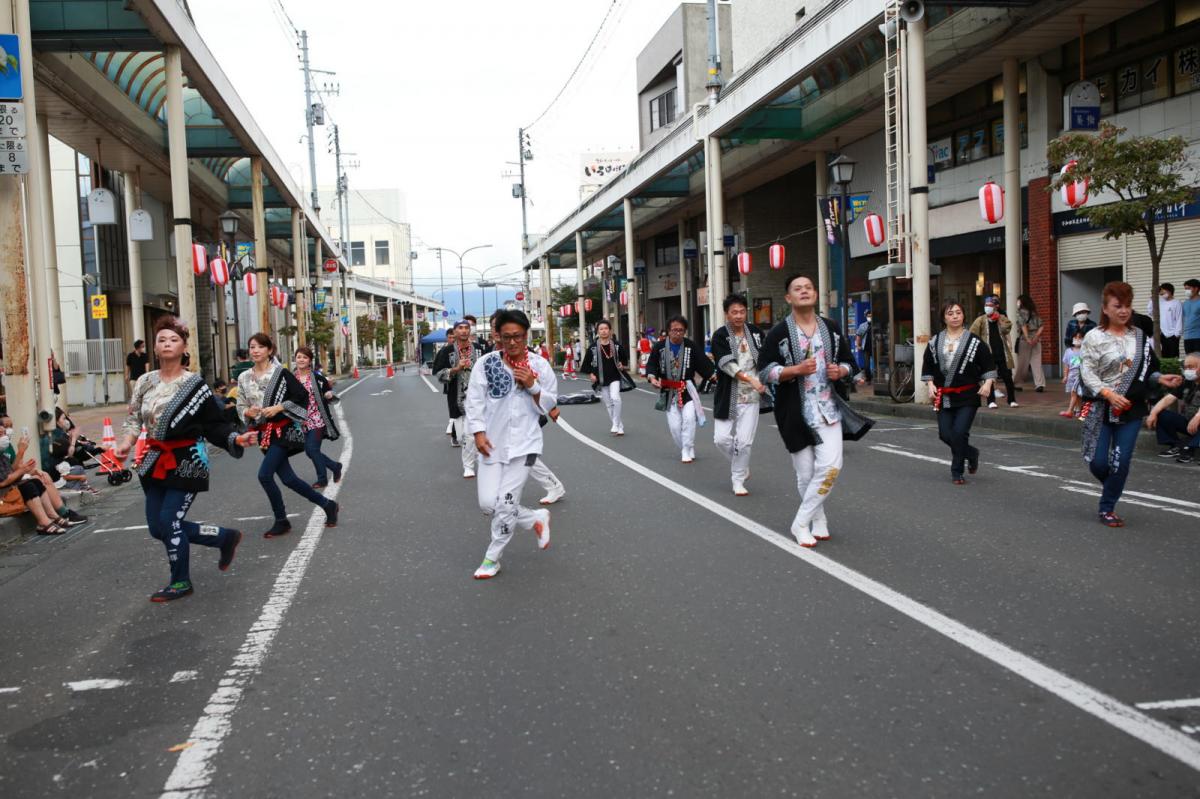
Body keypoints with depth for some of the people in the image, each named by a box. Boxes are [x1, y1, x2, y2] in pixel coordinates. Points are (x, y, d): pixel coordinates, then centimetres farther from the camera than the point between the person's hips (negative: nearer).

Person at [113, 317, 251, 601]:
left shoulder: (195, 384, -8)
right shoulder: (145, 382, 5)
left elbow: (213, 425, -7)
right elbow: (134, 418, 11)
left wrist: (236, 439, -22)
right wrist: (125, 442, -7)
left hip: (187, 461, -6)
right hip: (156, 461, 6)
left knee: (169, 522, -7)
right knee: (158, 527, 9)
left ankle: (181, 582, 16)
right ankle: (226, 537, 26)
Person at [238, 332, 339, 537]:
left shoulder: (280, 373, -7)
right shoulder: (244, 378, 7)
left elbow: (302, 396, -6)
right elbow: (240, 407, 13)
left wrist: (278, 407, -15)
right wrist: (248, 412, -9)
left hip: (282, 430, -6)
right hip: (263, 433, 6)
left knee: (264, 474, -16)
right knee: (287, 478, 6)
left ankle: (281, 522, 1)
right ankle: (327, 505, 24)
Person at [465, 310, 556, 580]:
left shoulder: (539, 365, -2)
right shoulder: (486, 363, -2)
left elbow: (549, 404, 4)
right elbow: (474, 400, 0)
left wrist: (532, 386, -13)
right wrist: (478, 433, -10)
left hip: (524, 442, -2)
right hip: (492, 442, 2)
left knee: (506, 502, -5)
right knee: (488, 503, -3)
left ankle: (492, 558, 15)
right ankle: (537, 519, 23)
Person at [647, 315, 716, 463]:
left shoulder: (690, 346, -4)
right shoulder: (659, 347, -4)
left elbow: (703, 363, -7)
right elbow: (651, 364, -3)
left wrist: (714, 374, -22)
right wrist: (652, 377, -22)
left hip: (687, 389, -1)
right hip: (669, 391, 1)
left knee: (689, 418, -20)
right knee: (674, 425, 1)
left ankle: (687, 451, -5)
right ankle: (687, 451, 24)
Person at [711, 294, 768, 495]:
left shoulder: (755, 332, 4)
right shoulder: (720, 336, -6)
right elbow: (726, 364, -18)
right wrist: (750, 379, -27)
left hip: (751, 396, 1)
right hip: (728, 396, -1)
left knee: (744, 441, -3)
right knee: (722, 438, -2)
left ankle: (738, 479, 15)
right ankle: (742, 467, 25)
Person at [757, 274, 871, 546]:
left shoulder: (831, 328, 9)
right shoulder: (779, 333, -3)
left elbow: (849, 361, 18)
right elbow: (764, 371, -7)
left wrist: (841, 371, -6)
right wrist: (797, 369, -21)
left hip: (829, 409, 3)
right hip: (796, 412, -2)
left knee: (831, 466, -12)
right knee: (806, 474, 3)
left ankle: (801, 523, 2)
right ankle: (818, 521, 26)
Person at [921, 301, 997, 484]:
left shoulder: (974, 341, 0)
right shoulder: (935, 342, 8)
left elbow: (988, 365, 1)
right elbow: (927, 367, 14)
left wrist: (988, 383, -13)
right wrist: (931, 384, 1)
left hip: (967, 396, -3)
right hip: (943, 397, 3)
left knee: (960, 433, -11)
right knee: (945, 434, 2)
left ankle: (957, 472, 6)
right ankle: (972, 454, 31)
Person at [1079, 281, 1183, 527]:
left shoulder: (1140, 337, 7)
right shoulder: (1094, 337, -6)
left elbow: (1147, 370, 15)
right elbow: (1087, 372, -11)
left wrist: (1161, 378, -5)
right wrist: (1109, 394, -22)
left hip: (1131, 408, 3)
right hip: (1101, 407, -3)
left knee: (1121, 462, -2)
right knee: (1098, 462, -3)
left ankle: (1107, 508, 14)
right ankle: (1112, 488, 31)